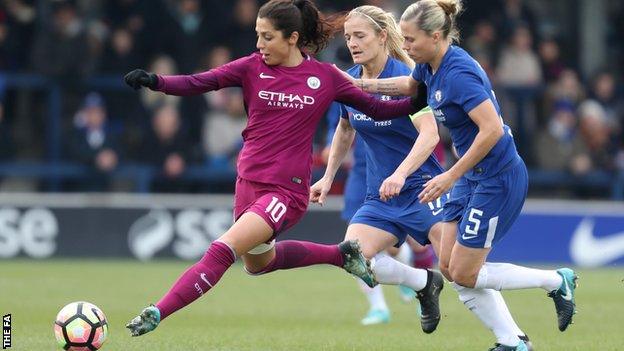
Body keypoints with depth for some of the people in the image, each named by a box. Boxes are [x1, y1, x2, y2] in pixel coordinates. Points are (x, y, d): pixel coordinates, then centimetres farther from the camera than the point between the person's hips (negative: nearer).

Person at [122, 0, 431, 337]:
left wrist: (416, 103, -5)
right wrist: (155, 81, -27)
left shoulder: (325, 76, -5)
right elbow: (197, 83, -11)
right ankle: (341, 254, 42)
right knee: (259, 262, 26)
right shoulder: (253, 67, -1)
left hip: (286, 191, -6)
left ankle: (156, 314, -20)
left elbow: (375, 108, 7)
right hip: (248, 182, 6)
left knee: (221, 252, -21)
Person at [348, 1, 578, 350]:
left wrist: (451, 176, -25)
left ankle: (557, 281, 11)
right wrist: (363, 85, 20)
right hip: (473, 177, 10)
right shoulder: (430, 65, 3)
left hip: (498, 180, -10)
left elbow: (492, 130, -31)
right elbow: (410, 85, 29)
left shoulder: (458, 73, -25)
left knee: (464, 275, -3)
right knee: (450, 266, 7)